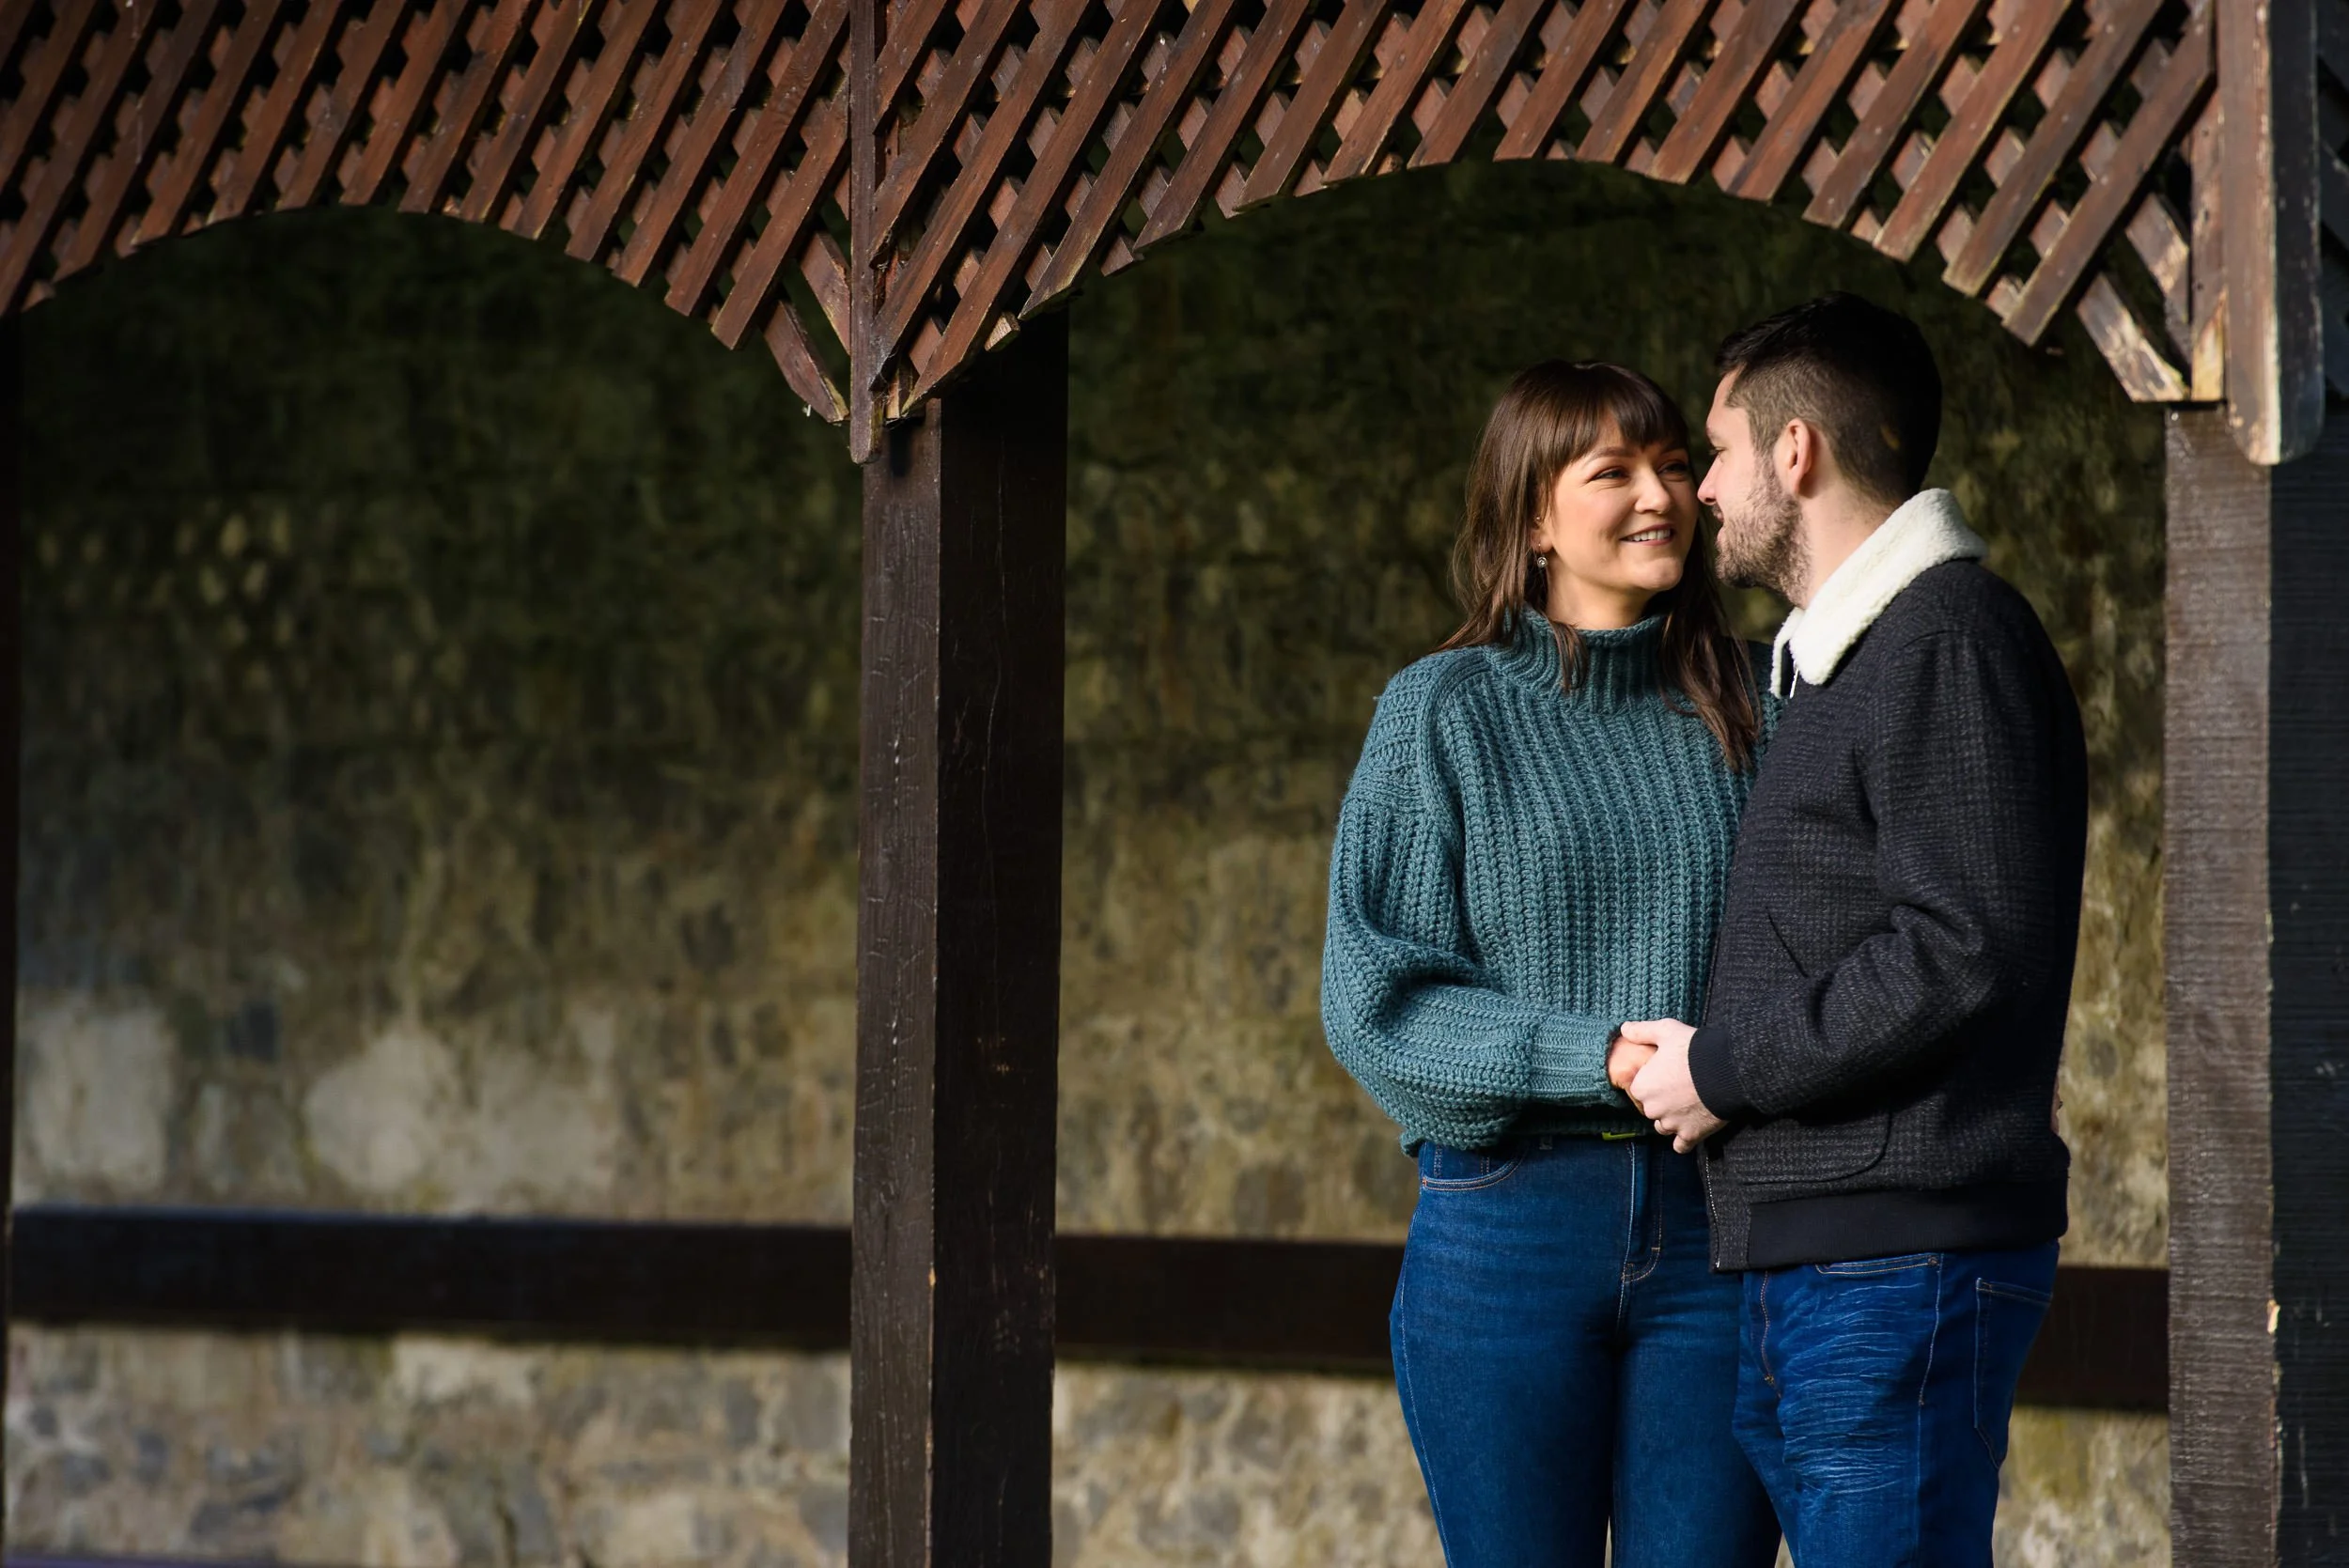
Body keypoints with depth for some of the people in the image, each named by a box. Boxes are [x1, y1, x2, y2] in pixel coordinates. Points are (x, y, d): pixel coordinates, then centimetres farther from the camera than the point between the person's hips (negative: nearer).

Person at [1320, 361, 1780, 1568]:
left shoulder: (1747, 710, 8)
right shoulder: (1446, 713, 1)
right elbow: (1376, 1001, -5)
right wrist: (1605, 1056, -16)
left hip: (1714, 1229, 2)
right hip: (1509, 1226, -2)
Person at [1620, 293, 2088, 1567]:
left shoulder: (1952, 645, -10)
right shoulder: (1831, 660, 23)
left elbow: (1965, 954, -20)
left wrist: (1725, 1070, -12)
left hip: (1901, 1268, -10)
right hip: (1808, 1269, 10)